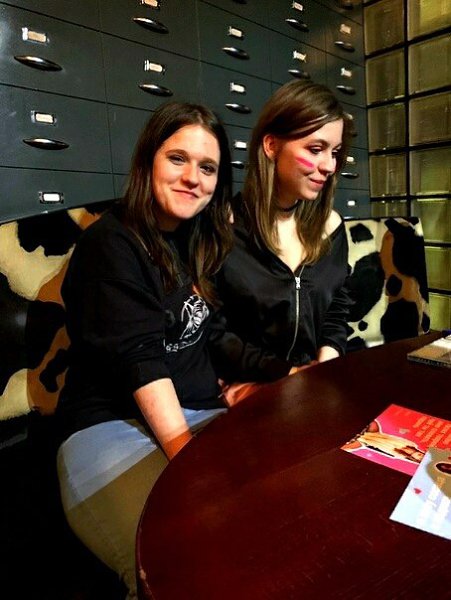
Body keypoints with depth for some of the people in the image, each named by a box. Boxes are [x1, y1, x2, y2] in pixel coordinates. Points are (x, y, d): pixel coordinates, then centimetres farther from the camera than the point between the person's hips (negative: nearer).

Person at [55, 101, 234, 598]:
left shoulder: (203, 243, 15)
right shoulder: (111, 243, -6)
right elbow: (138, 357, -17)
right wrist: (185, 451, -23)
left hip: (199, 411, 6)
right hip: (113, 423, -6)